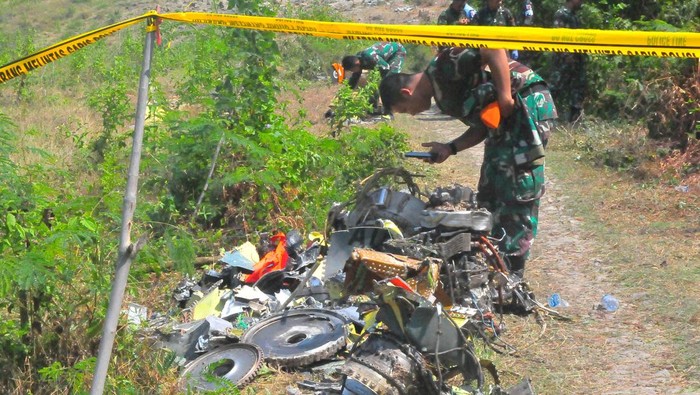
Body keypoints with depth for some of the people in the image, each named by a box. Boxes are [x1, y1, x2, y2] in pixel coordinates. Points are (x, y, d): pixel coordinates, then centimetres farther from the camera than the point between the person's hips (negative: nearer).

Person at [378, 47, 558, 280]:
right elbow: (481, 127, 19)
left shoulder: (441, 68, -11)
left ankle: (511, 275, -6)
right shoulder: (442, 93, 17)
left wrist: (505, 97, -24)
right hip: (506, 121, 11)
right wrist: (449, 148, 8)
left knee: (518, 195, -9)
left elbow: (493, 48, -23)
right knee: (489, 192, 13)